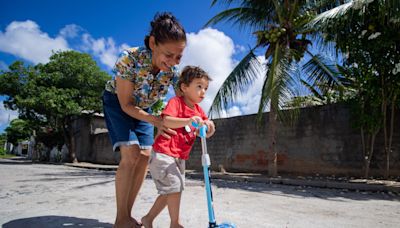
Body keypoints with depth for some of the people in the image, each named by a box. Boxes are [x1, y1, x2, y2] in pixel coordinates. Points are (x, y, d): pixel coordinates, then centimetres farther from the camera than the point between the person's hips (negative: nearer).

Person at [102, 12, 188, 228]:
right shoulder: (129, 58, -35)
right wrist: (155, 121, -39)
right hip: (117, 102, -4)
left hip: (143, 107, 5)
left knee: (145, 156, -6)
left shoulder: (173, 70, -22)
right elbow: (126, 105, -27)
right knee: (131, 154, -21)